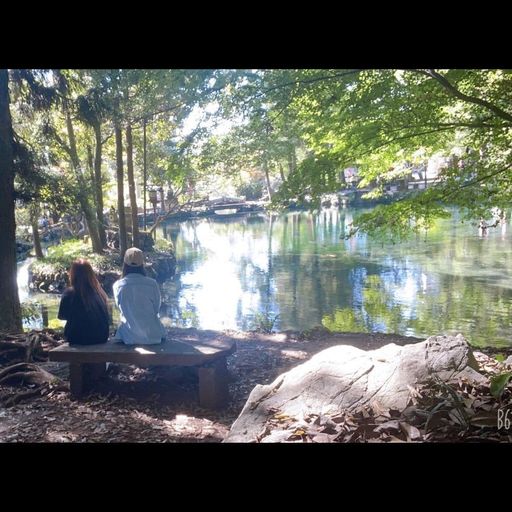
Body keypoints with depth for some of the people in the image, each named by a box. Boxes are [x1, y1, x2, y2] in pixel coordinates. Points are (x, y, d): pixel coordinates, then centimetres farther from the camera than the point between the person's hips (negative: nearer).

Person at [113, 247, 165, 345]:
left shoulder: (117, 285, -10)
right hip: (152, 335, -2)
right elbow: (156, 309, -1)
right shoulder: (152, 284, -13)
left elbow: (120, 309, 4)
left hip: (129, 336, 2)